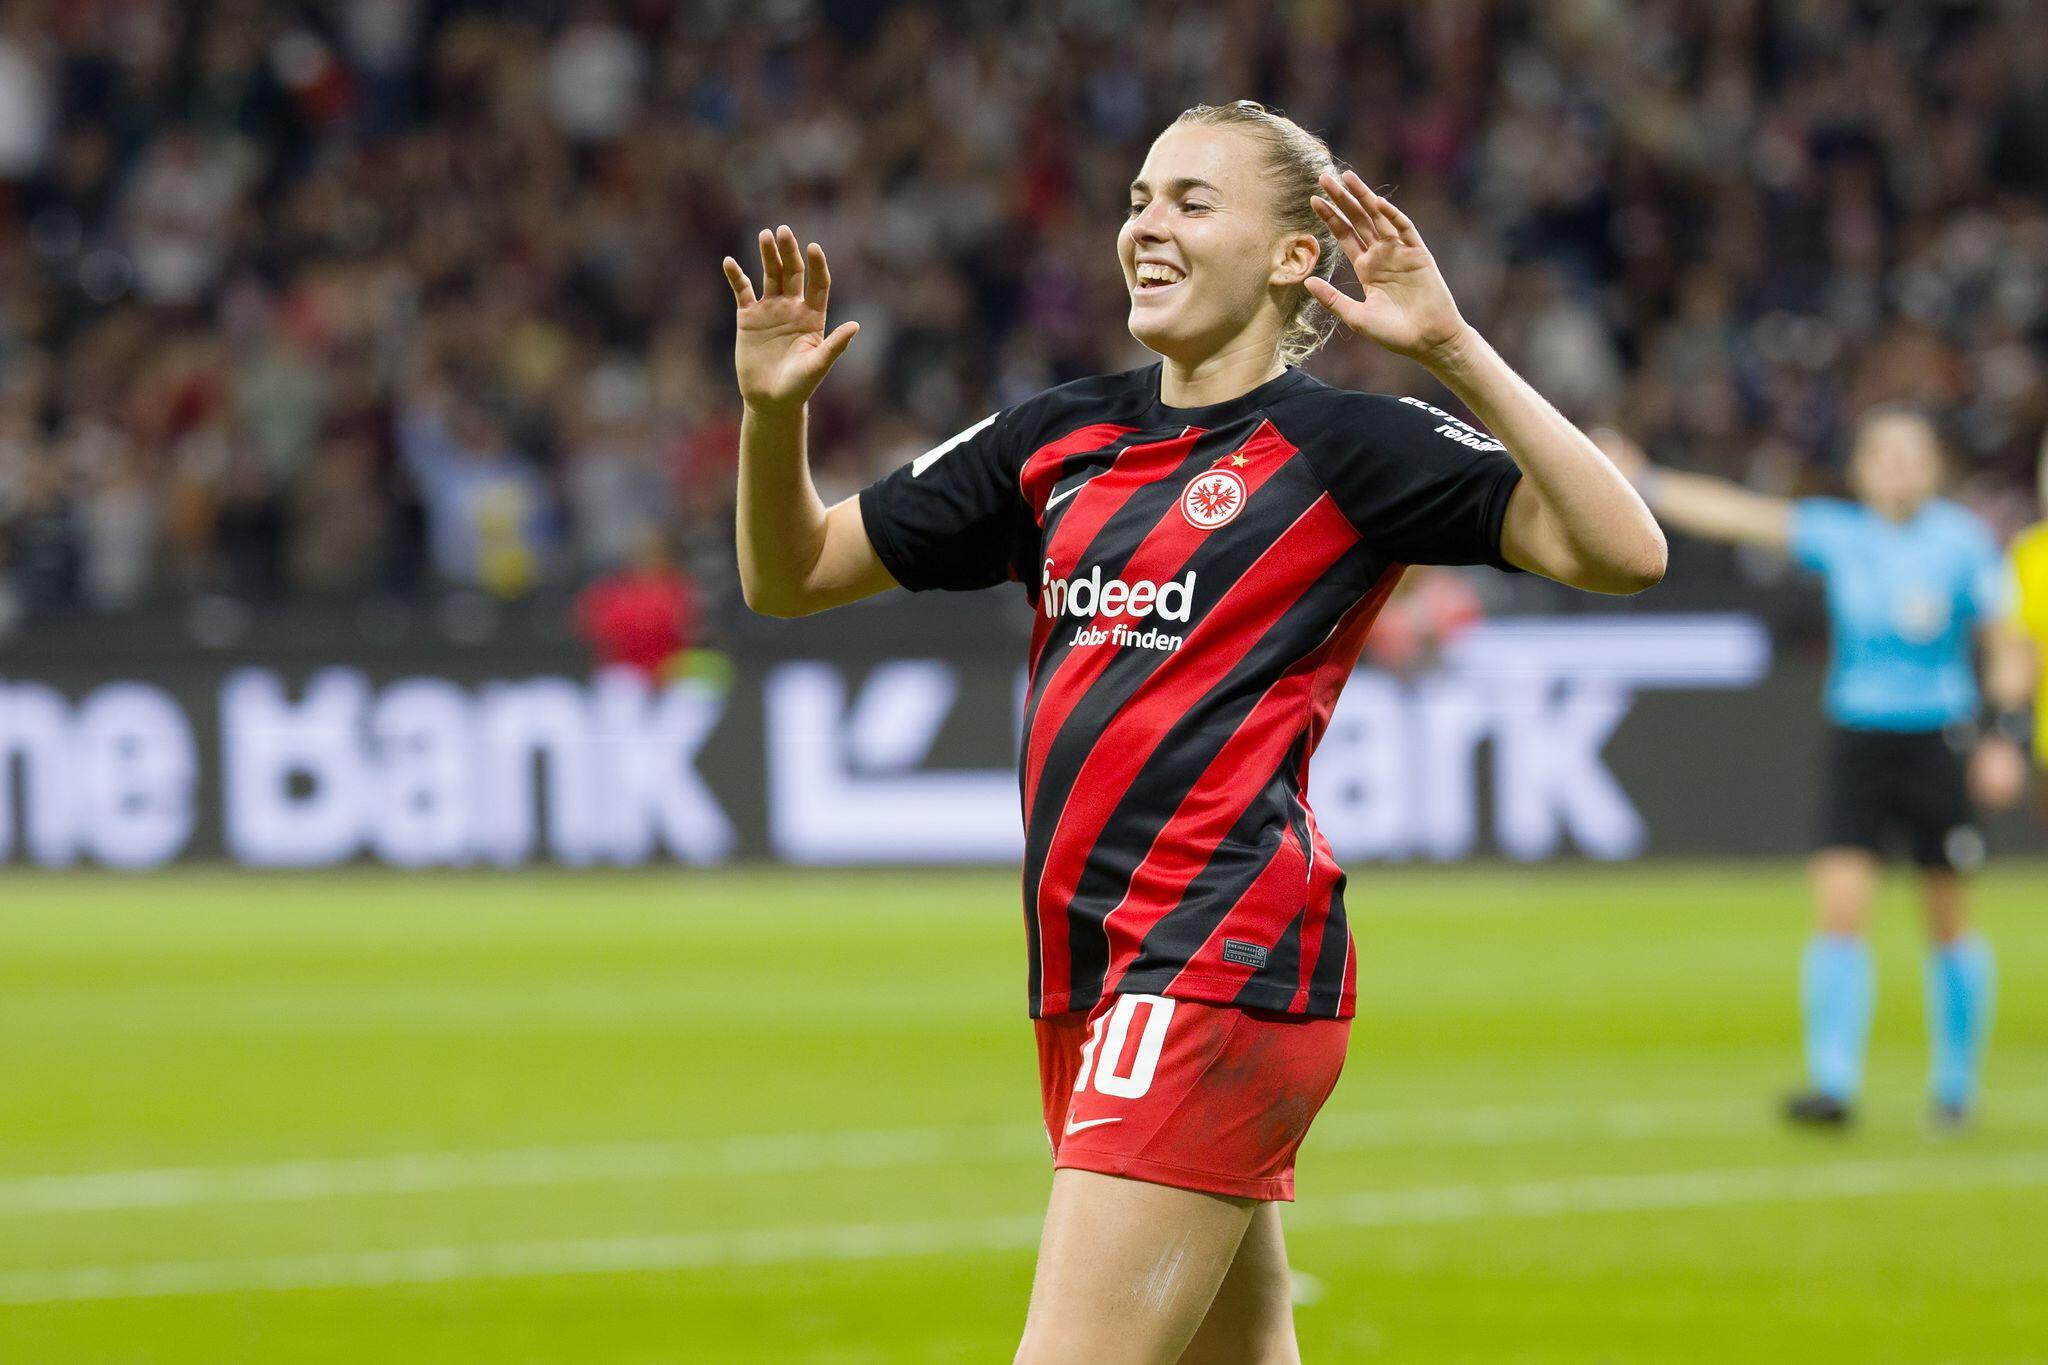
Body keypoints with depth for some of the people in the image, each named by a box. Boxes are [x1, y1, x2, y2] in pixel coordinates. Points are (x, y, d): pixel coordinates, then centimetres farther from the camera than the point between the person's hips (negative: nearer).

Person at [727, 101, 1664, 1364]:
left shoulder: (1342, 444, -4)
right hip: (1093, 977, 8)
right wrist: (774, 412, 1)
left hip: (1223, 963, -8)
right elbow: (789, 575, 20)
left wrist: (1454, 349, -20)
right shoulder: (1061, 440, 15)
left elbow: (1622, 553, -14)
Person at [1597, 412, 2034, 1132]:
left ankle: (1956, 1086, 21)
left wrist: (2004, 735, -9)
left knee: (1949, 923, 6)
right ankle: (1832, 1084, -14)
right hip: (1856, 742, 1)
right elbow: (1737, 514, 3)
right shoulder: (1837, 532, 2)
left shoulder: (1965, 544, -4)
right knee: (1838, 905, -12)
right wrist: (1638, 482, 1)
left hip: (1939, 742, -1)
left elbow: (2007, 646, 1)